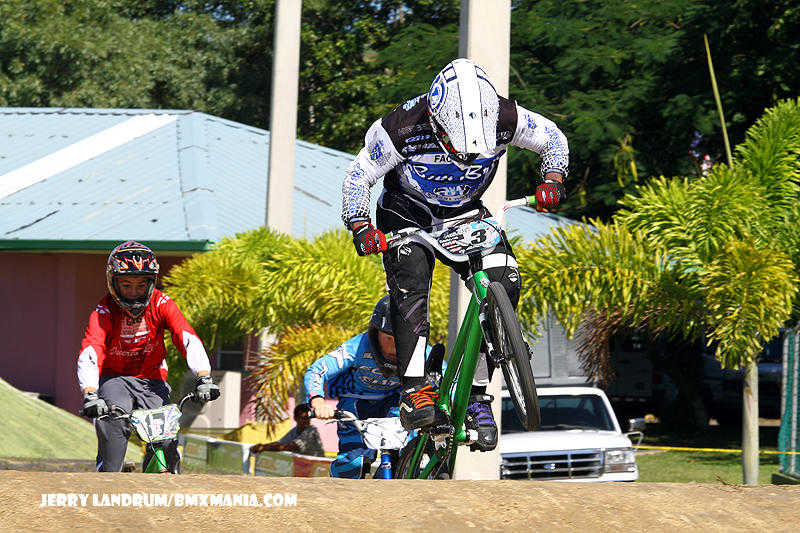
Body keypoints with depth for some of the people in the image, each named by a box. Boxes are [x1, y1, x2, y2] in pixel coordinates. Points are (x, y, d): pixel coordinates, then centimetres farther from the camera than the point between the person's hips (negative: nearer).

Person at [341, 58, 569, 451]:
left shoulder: (504, 119, -25)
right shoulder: (402, 130, -32)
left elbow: (552, 139, -5)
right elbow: (358, 176, -16)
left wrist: (552, 181, -22)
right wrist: (361, 228, -30)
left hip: (465, 216, 2)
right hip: (407, 217, -2)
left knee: (503, 281, -20)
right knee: (410, 282, -31)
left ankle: (478, 393, -11)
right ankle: (414, 391, -32)